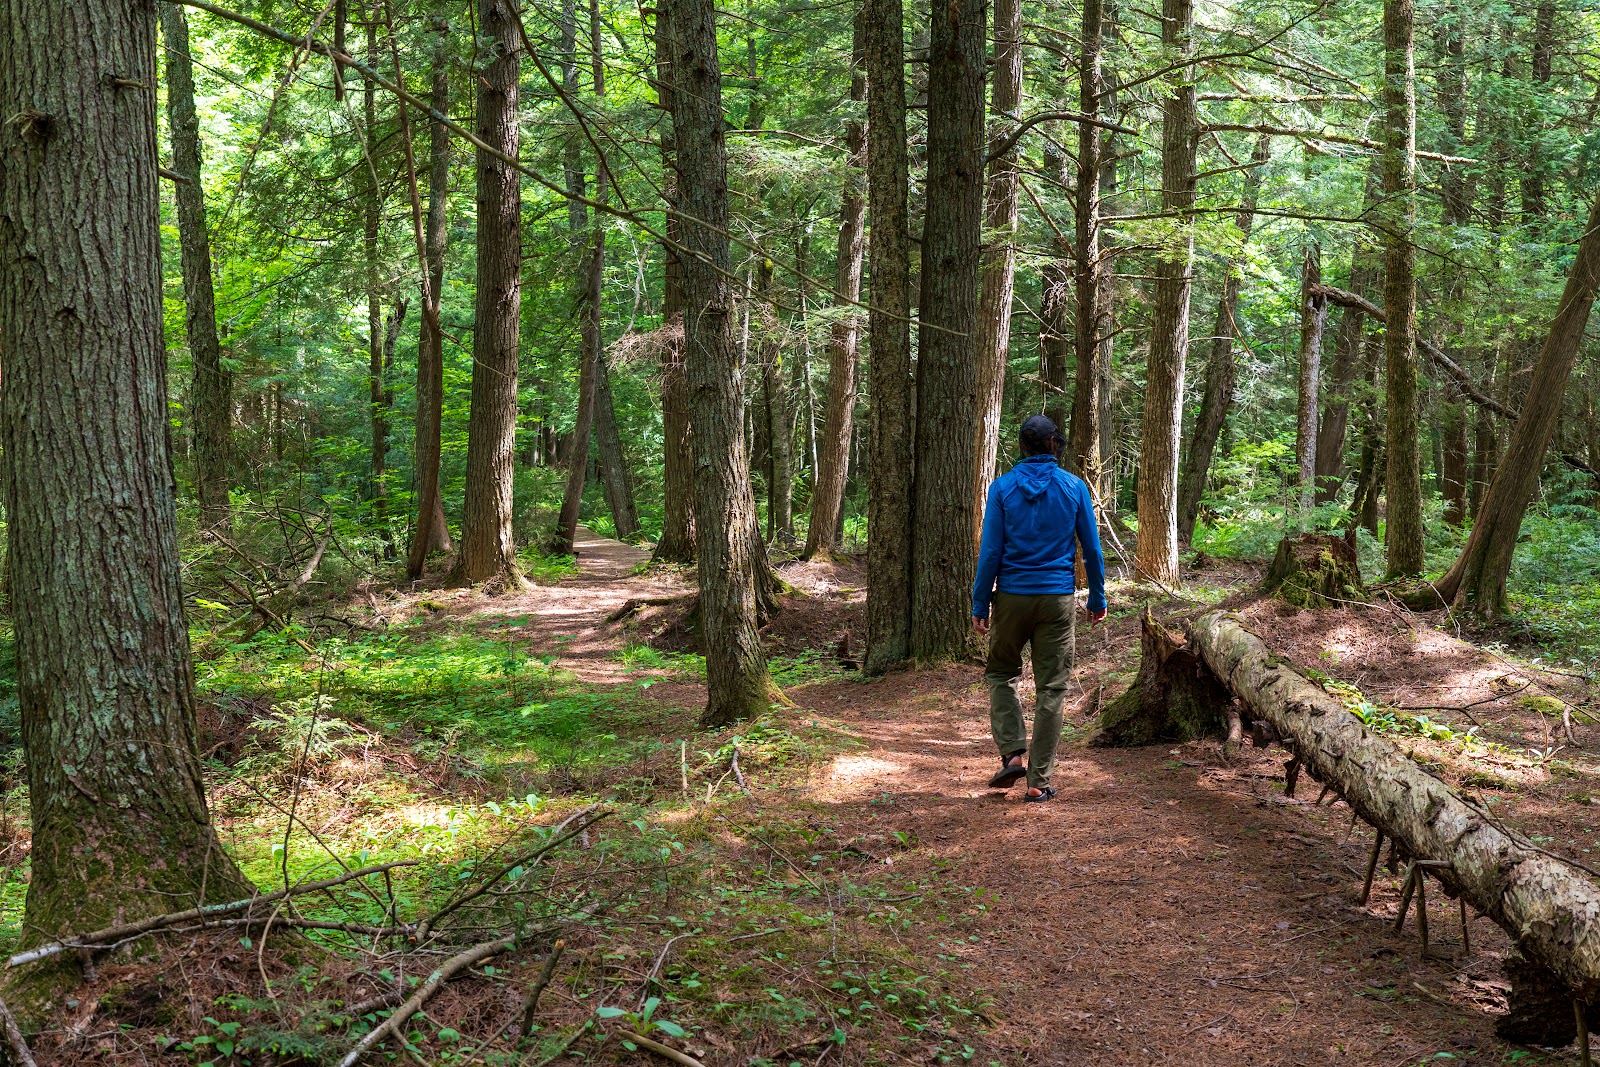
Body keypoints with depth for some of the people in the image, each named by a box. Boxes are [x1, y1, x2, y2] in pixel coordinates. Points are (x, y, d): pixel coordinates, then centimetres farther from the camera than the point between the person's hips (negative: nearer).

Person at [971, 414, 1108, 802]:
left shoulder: (1002, 487, -3)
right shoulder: (1074, 487, 0)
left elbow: (990, 550, -5)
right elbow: (1092, 549, 5)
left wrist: (980, 604, 0)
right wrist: (1098, 598, 16)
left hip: (1012, 597, 0)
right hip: (1058, 599, 0)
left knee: (1000, 673, 19)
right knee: (1051, 689, 6)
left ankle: (1013, 753, 2)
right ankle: (1039, 781, 6)